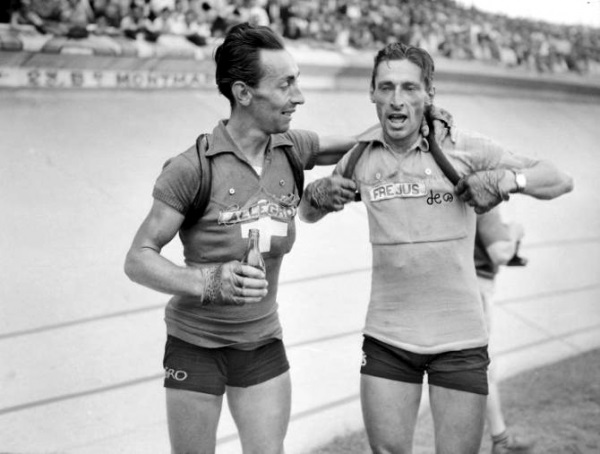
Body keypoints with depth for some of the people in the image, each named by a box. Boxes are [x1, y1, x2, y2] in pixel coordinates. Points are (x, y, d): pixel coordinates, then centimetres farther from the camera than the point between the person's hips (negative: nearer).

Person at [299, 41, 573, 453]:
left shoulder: (465, 149, -8)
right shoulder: (361, 156, 2)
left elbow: (560, 181, -3)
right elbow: (308, 214, 17)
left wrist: (507, 179, -21)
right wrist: (320, 193, -5)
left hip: (459, 340, -2)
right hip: (387, 338, 2)